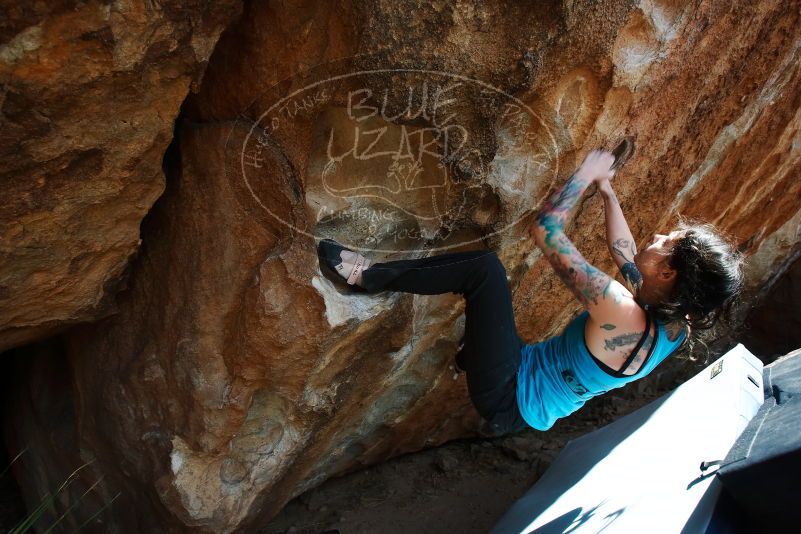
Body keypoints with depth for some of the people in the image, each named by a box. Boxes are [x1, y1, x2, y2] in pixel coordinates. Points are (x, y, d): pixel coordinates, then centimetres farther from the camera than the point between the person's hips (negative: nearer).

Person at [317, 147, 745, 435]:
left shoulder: (622, 314, -31)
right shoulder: (671, 324, -7)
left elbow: (545, 229, -30)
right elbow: (625, 255, 12)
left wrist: (587, 173, -16)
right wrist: (607, 191, 17)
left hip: (510, 397, -8)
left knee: (484, 266, -14)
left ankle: (371, 277, -4)